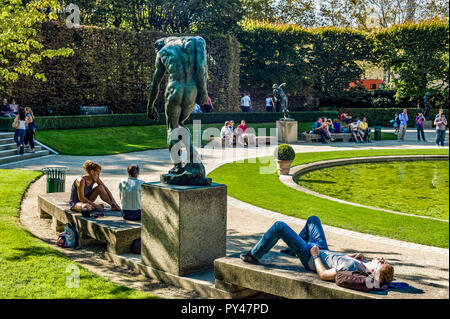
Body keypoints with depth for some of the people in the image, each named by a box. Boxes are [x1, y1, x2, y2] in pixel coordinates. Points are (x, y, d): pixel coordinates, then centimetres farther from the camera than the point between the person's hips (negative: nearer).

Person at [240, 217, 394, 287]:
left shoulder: (352, 266, -43)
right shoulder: (365, 265, -20)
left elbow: (323, 274, -35)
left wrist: (316, 255, -24)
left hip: (310, 256, -7)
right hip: (325, 250, 8)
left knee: (279, 226, -4)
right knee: (313, 219, 27)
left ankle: (253, 255, 20)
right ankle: (290, 250, 46)